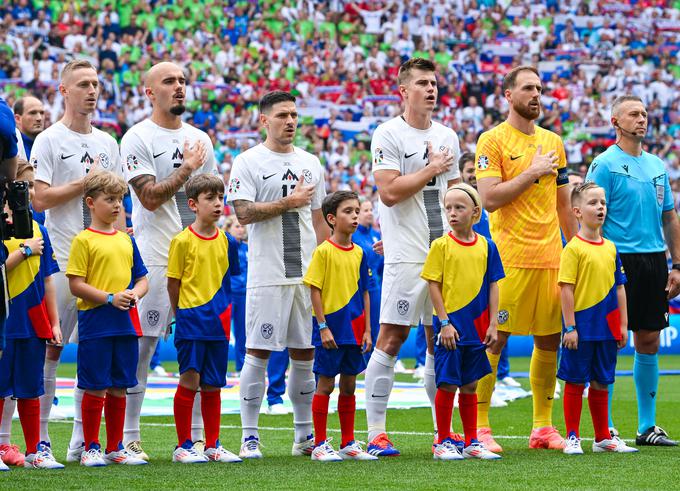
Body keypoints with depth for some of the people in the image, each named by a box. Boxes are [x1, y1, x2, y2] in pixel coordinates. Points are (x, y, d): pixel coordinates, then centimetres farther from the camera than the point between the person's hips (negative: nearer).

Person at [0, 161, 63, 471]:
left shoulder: (37, 229, 11)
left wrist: (54, 322, 13)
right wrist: (25, 250, -14)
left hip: (33, 322, 5)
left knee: (31, 390, 10)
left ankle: (34, 451, 16)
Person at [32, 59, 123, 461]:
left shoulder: (108, 143, 16)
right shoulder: (49, 141, -2)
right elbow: (40, 199, -10)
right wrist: (86, 182, -9)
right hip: (63, 259, -6)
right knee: (50, 346, -5)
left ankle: (82, 437, 10)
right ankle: (40, 436, 0)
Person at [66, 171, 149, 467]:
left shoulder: (126, 240, 14)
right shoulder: (84, 240, -4)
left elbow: (142, 278, 17)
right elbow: (76, 285, -10)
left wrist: (136, 293, -5)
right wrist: (110, 298, -18)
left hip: (126, 323, 6)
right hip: (95, 323, -5)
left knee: (118, 388, 10)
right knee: (95, 389, -2)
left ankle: (116, 448, 18)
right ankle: (91, 449, 6)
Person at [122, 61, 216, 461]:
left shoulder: (199, 139, 16)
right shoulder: (138, 139, -4)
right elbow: (150, 197, -13)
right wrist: (186, 170, -11)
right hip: (155, 258, -6)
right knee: (141, 347, -6)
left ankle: (198, 437, 11)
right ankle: (129, 438, -2)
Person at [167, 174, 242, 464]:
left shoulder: (225, 241, 7)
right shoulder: (182, 241, -7)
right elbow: (173, 283, -2)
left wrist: (224, 310, 10)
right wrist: (182, 314, 3)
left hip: (217, 321, 5)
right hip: (191, 320, -5)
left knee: (212, 385, 9)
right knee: (189, 380, -7)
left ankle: (213, 445, 16)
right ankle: (183, 446, 1)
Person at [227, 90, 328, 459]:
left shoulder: (310, 163, 15)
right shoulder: (248, 162, -2)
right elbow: (244, 213, -13)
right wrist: (290, 201, -13)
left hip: (308, 273, 5)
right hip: (268, 274, -5)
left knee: (305, 354, 8)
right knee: (258, 352, -5)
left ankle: (304, 435, 15)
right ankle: (250, 436, 0)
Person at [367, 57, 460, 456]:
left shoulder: (447, 137, 15)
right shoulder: (389, 135, -6)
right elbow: (389, 192, -16)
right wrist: (432, 169, -10)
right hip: (406, 254, -6)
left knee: (440, 339, 8)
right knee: (392, 337, -7)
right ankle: (377, 432, -5)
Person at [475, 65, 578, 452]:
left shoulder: (553, 142, 15)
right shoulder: (493, 140, -3)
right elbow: (489, 199, -14)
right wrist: (532, 172, -13)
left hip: (551, 257, 6)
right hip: (509, 257, -6)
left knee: (550, 340, 6)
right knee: (493, 341, -6)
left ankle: (543, 427, 14)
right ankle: (478, 429, -2)